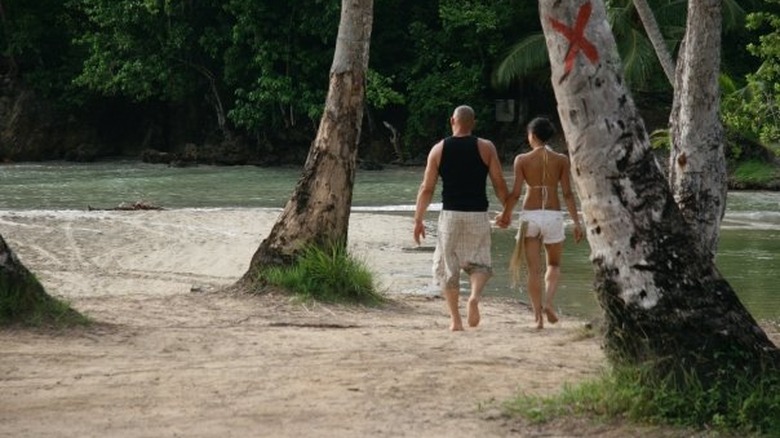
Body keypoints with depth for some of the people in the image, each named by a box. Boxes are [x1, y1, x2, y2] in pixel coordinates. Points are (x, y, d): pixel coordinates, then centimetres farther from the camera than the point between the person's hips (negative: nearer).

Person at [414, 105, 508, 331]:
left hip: (450, 215, 0)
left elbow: (426, 188, 0)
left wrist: (418, 220, 6)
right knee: (479, 262, 10)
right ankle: (475, 296, -20)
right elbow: (499, 184, -1)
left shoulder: (439, 149, 2)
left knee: (447, 266, 10)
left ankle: (455, 319, 4)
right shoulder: (486, 148, 1)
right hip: (478, 215, 0)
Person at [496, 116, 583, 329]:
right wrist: (577, 222, 2)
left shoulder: (522, 160, -2)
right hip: (553, 215, 0)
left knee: (534, 268, 7)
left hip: (530, 215, 0)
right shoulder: (561, 160, 0)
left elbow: (515, 193, -5)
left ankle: (538, 316, 2)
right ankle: (548, 302, -7)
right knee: (554, 264, 18)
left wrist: (505, 214, 12)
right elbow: (567, 194, -3)